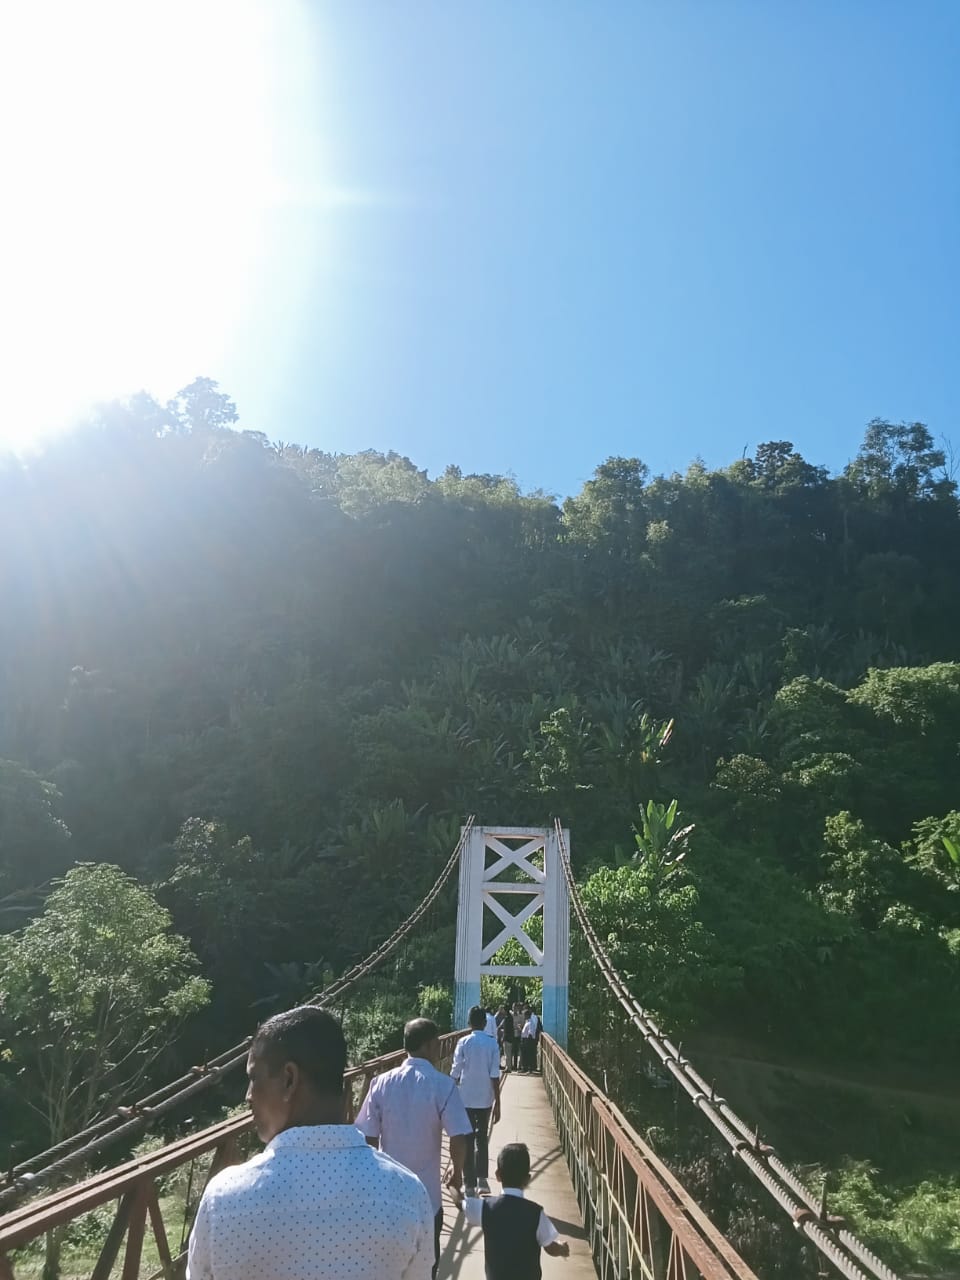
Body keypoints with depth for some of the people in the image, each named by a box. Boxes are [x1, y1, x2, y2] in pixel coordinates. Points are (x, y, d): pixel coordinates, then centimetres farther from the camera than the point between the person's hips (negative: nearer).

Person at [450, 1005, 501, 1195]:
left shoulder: (463, 1043, -8)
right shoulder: (492, 1044, -6)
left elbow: (455, 1073, -7)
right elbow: (495, 1076, -7)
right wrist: (497, 1103, -2)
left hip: (465, 1099, -1)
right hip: (485, 1099, 1)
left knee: (467, 1141, 7)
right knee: (482, 1139, 19)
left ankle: (470, 1184, 9)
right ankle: (482, 1179, 14)